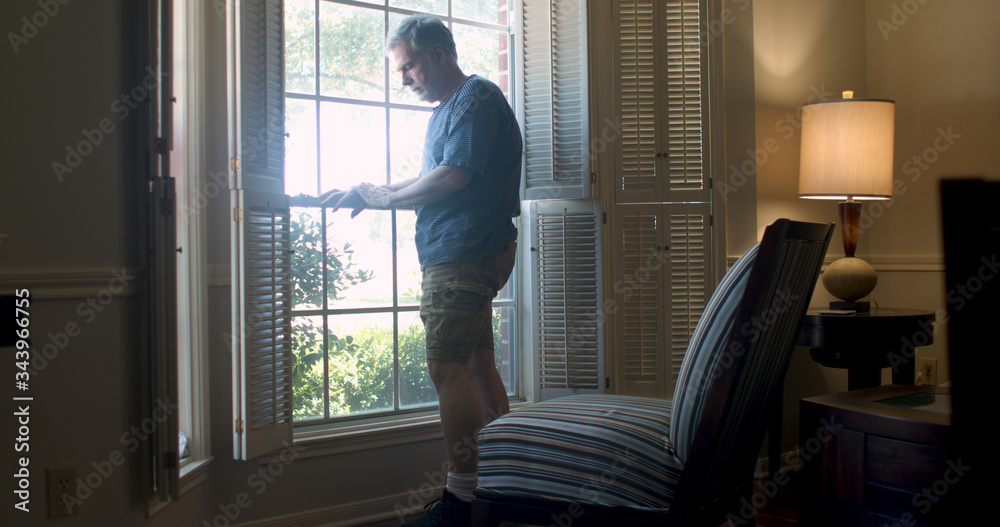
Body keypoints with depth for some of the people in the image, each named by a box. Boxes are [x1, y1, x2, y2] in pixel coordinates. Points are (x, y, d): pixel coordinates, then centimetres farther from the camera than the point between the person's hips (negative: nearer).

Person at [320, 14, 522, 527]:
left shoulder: (476, 98, -9)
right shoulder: (447, 108, 23)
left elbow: (452, 177, -19)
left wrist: (385, 197, -7)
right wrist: (367, 193, 13)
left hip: (465, 251, -10)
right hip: (459, 253, 10)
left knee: (447, 366, -11)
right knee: (477, 363, 11)